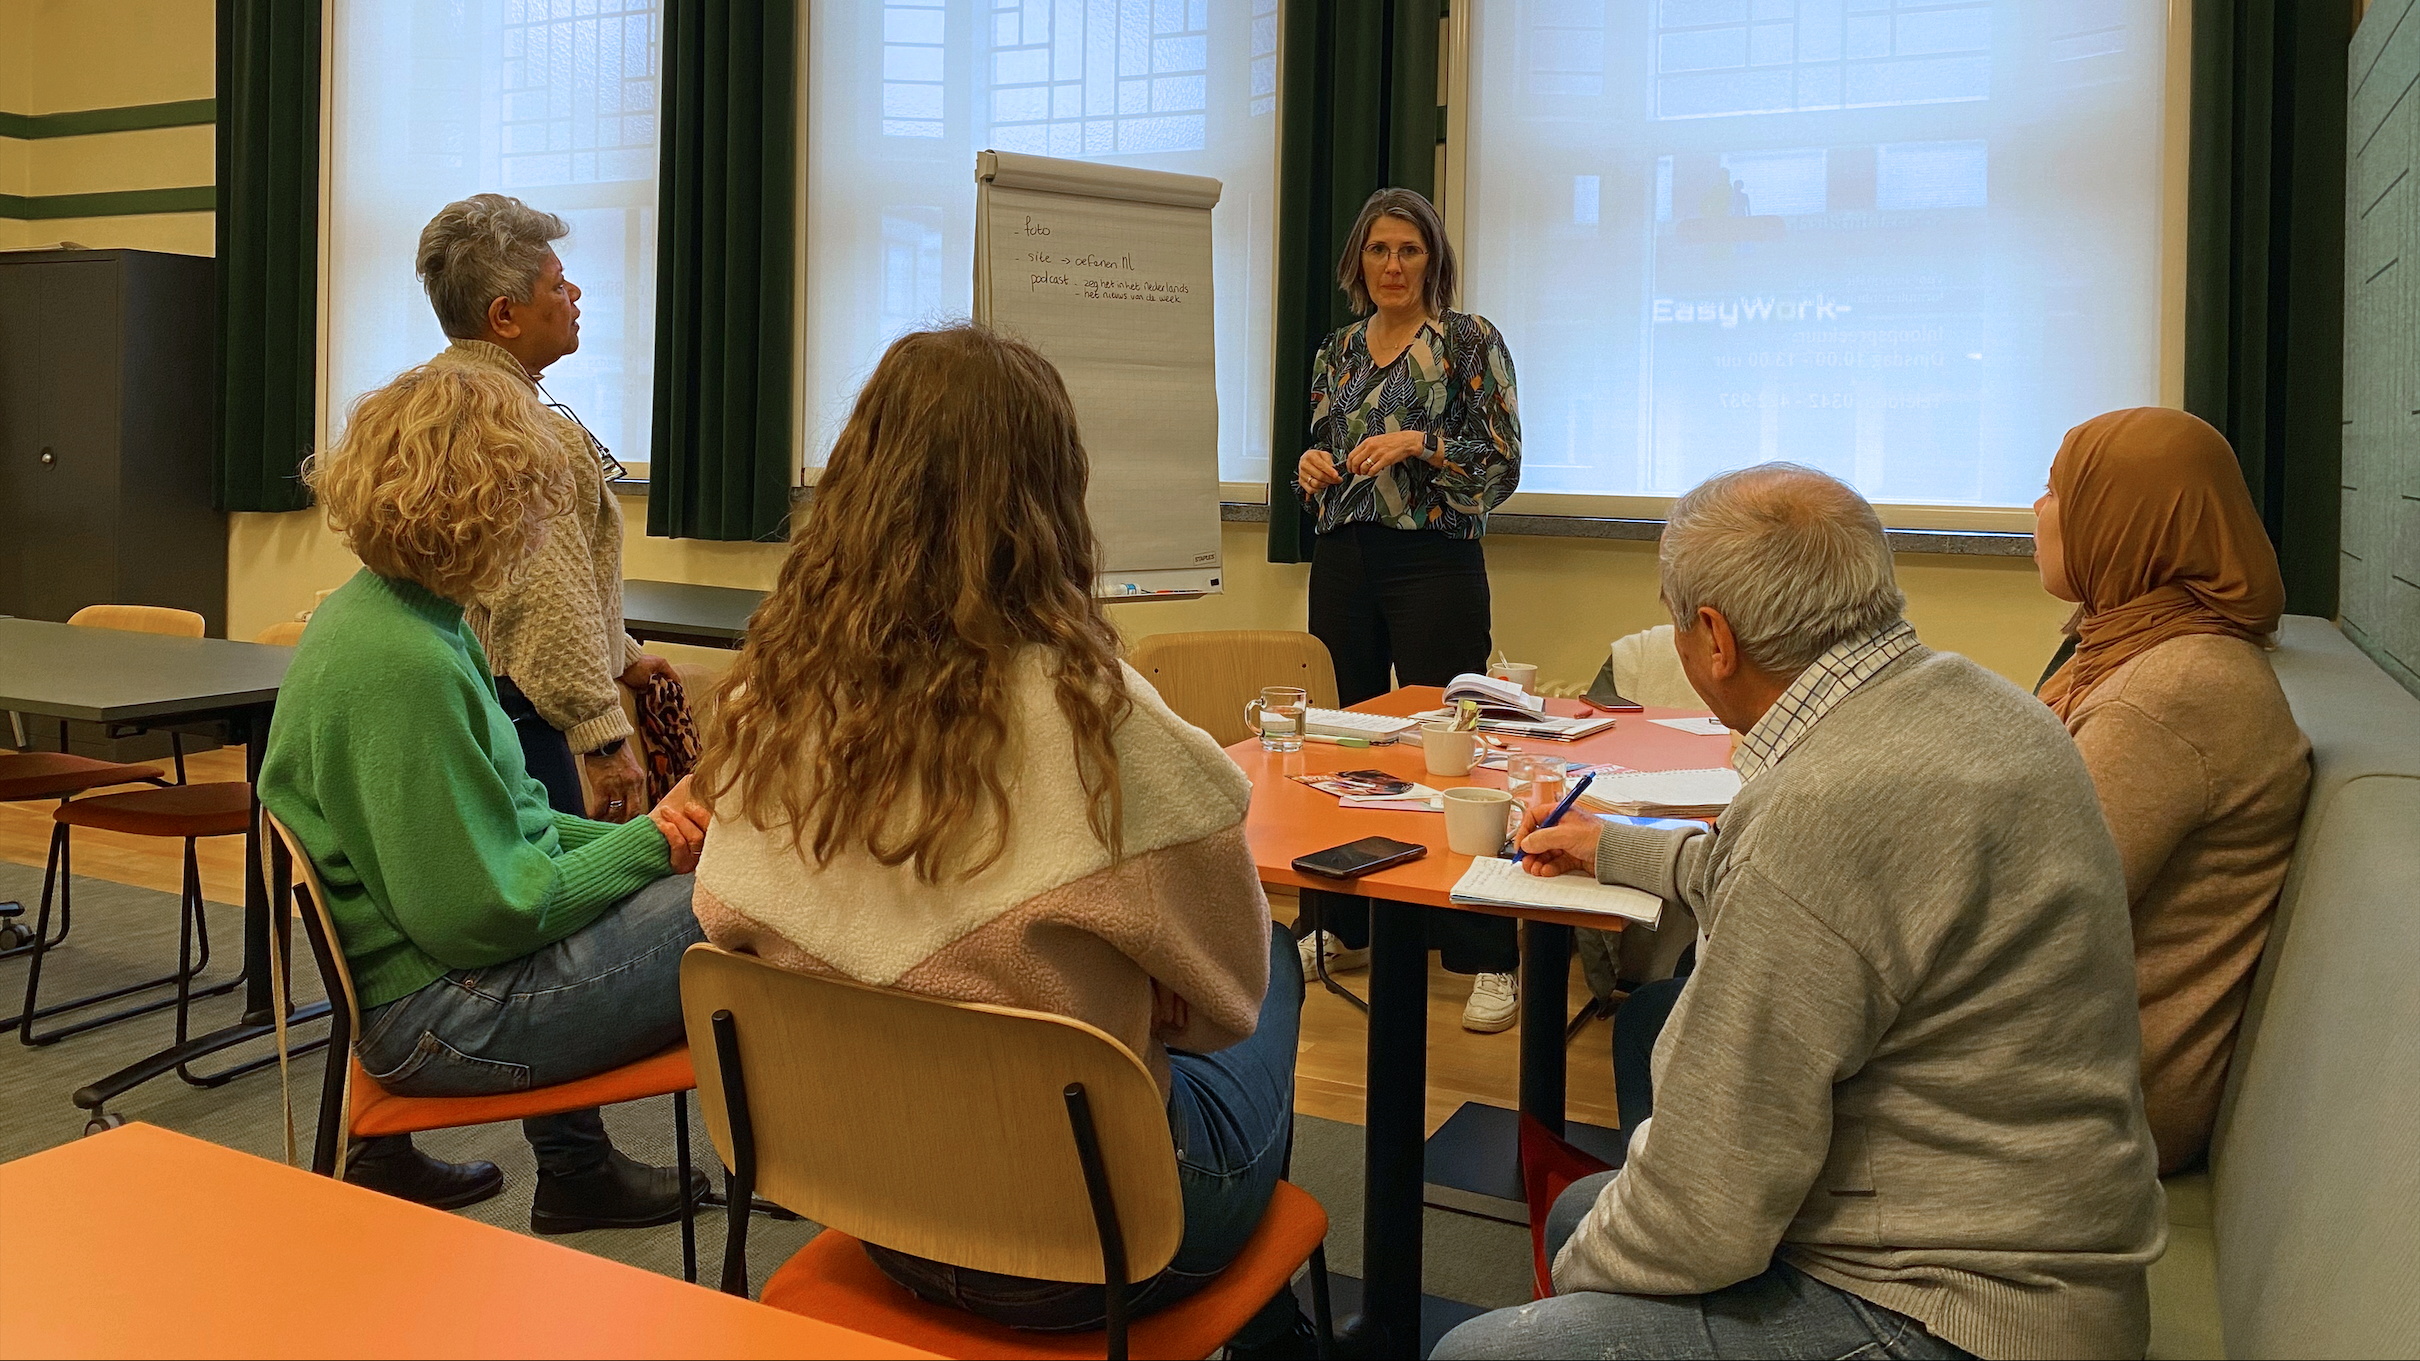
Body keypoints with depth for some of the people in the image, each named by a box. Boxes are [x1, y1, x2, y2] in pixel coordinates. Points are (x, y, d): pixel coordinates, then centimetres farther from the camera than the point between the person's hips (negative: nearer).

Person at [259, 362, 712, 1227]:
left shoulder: (371, 612, 7)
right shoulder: (405, 668, -24)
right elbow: (482, 914, -23)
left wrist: (631, 834, 3)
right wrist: (647, 845, -11)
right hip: (439, 1016, -10)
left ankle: (574, 1165, 34)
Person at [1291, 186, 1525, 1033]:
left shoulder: (1469, 341, -1)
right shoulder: (1337, 355, 14)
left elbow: (1503, 463, -6)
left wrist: (1420, 442, -18)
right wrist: (1312, 468, -1)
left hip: (1435, 565, -5)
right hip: (1343, 561, 6)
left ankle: (1487, 960, -1)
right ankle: (1339, 929, 23)